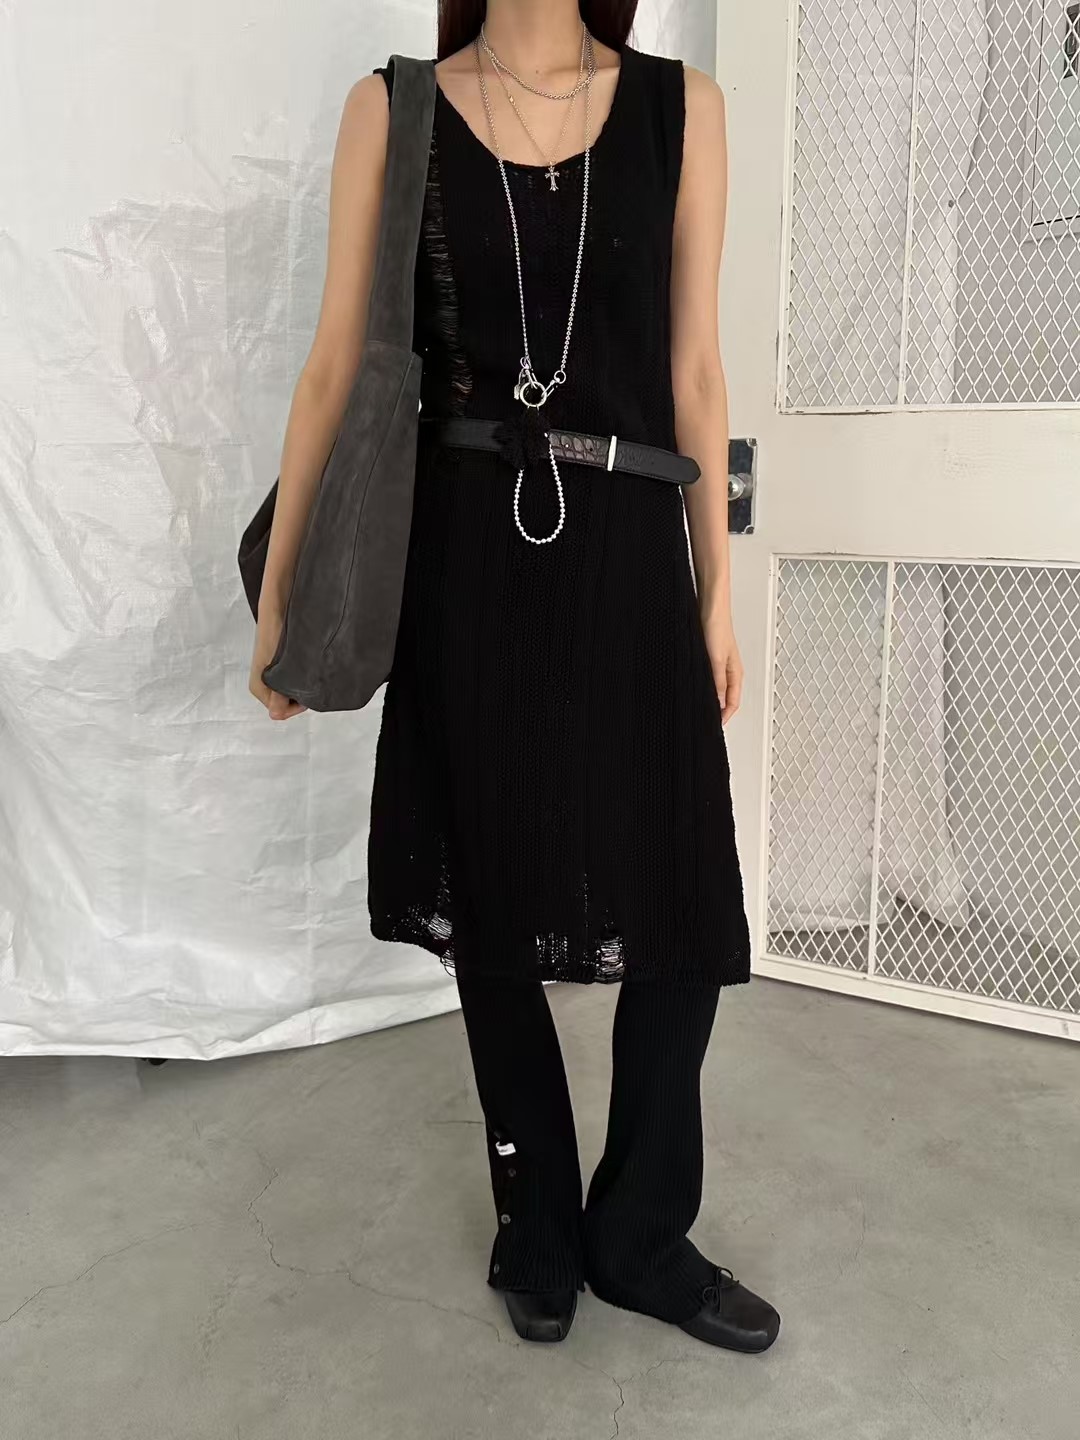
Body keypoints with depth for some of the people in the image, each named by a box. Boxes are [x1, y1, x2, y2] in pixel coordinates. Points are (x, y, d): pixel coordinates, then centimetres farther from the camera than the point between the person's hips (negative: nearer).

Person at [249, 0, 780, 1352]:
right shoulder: (393, 110, 6)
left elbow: (694, 367, 8)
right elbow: (337, 362, 4)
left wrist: (716, 588, 7)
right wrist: (278, 590, 2)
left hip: (625, 556, 1)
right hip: (465, 558, -1)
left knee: (683, 912, 1)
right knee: (491, 903, 8)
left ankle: (638, 1238, 26)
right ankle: (538, 1231, 30)